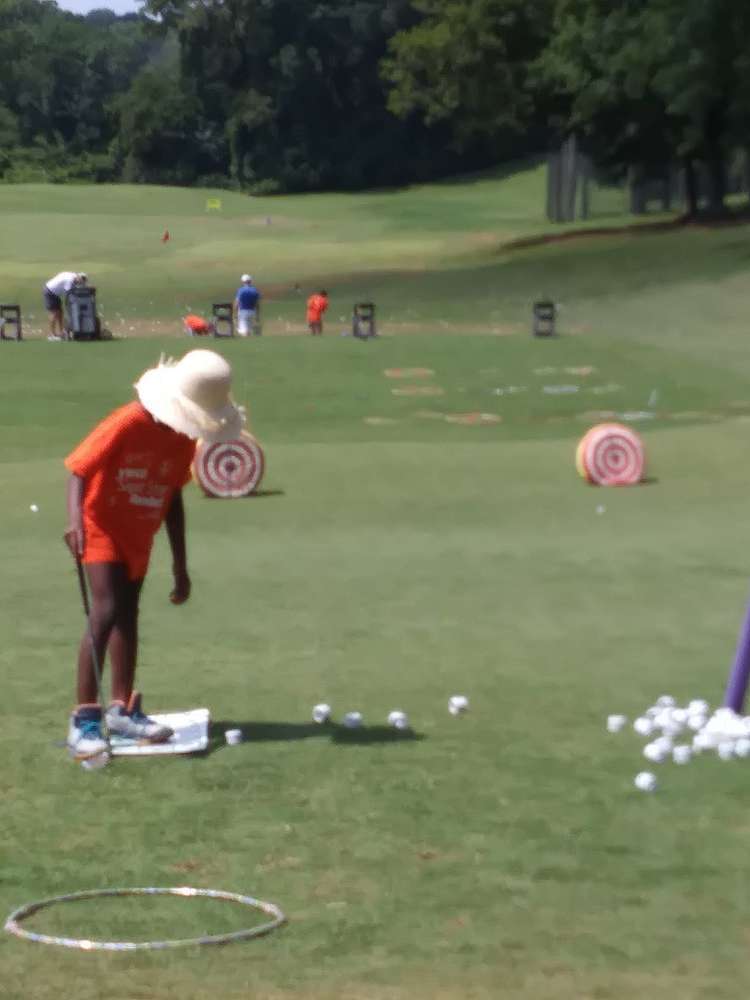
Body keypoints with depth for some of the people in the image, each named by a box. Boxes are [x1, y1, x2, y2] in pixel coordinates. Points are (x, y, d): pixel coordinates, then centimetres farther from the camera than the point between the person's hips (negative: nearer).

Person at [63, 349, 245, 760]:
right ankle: (83, 720, -18)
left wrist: (180, 567, 8)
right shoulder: (127, 424, -26)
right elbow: (79, 469, -25)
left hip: (140, 534, 7)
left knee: (128, 615, 16)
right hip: (102, 527, -7)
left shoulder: (183, 438, -4)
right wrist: (75, 518, -43)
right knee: (106, 610, -19)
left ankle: (123, 709, 28)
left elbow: (173, 497, 5)